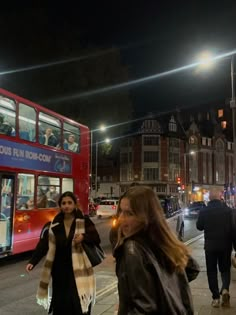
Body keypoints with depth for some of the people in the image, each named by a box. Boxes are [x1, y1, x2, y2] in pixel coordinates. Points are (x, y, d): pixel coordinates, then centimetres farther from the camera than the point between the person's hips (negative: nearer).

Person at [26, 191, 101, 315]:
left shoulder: (84, 221, -2)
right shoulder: (54, 225, 3)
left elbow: (97, 239, -3)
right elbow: (43, 244, -2)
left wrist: (84, 237, -22)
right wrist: (33, 262, -13)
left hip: (79, 270, -2)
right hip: (60, 270, 2)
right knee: (60, 304, 6)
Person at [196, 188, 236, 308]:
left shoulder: (204, 211, -9)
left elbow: (199, 226, 3)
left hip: (210, 245, 0)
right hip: (225, 245, 0)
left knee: (212, 271, 11)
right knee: (225, 269, 16)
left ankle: (216, 297, 9)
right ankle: (225, 289, -7)